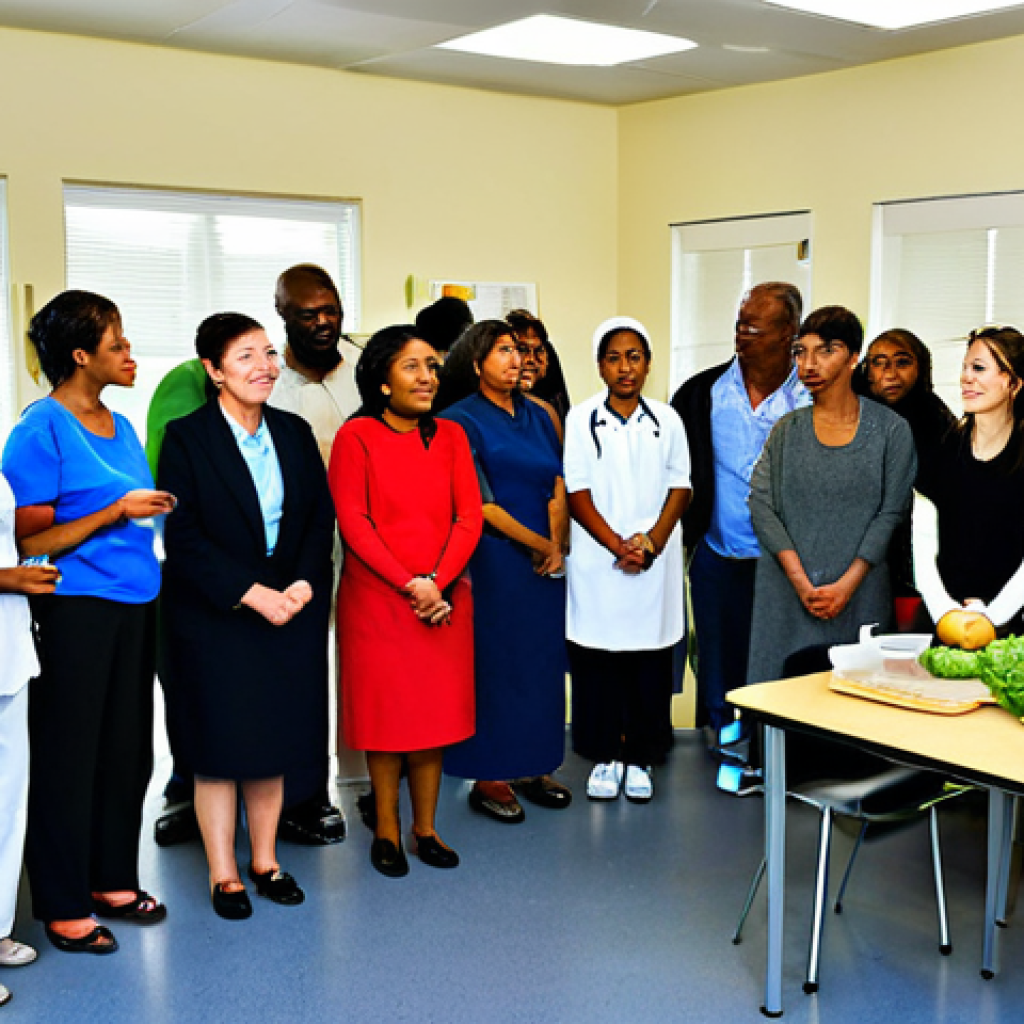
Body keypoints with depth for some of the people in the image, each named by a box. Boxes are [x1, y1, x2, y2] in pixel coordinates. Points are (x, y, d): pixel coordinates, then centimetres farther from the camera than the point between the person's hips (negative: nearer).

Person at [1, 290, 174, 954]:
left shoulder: (121, 427, 14)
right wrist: (116, 512, -18)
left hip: (135, 606, 7)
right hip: (76, 610, -7)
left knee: (129, 749, 12)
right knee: (70, 756, 2)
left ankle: (113, 880, 28)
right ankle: (63, 905, 15)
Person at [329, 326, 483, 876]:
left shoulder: (450, 436, 8)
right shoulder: (356, 437, -3)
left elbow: (469, 517, 2)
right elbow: (353, 522, -10)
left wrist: (438, 582, -12)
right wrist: (409, 584, -16)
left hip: (444, 599, 3)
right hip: (376, 599, -3)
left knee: (435, 713, 8)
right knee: (386, 713, 4)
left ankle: (425, 828, 21)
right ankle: (386, 831, 19)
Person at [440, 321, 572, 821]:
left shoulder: (538, 416, 13)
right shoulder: (462, 419, -6)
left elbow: (559, 487, 9)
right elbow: (481, 505, -10)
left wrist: (558, 545, -6)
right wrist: (539, 545, -7)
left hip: (546, 562, 6)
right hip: (494, 560, -6)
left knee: (542, 659, 9)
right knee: (494, 661, -1)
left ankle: (532, 767, 21)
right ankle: (488, 776, 9)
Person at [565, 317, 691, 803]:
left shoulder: (666, 421, 6)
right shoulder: (581, 419, 1)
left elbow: (679, 488, 5)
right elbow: (578, 495, -3)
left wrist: (652, 540, -10)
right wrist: (619, 546, -11)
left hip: (655, 561, 1)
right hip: (596, 559, -1)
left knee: (650, 661, 4)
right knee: (597, 660, 3)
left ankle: (640, 757, 17)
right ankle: (605, 757, 16)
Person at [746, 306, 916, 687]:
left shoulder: (890, 430, 3)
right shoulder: (786, 431, 8)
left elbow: (891, 513, -2)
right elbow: (761, 506, -1)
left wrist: (845, 585, -12)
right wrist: (801, 582, -12)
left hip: (859, 594, -1)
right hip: (787, 596, 1)